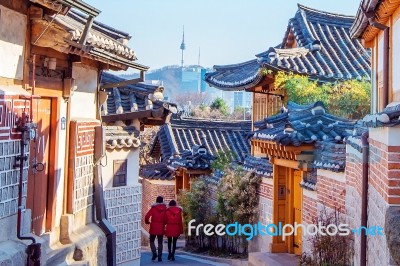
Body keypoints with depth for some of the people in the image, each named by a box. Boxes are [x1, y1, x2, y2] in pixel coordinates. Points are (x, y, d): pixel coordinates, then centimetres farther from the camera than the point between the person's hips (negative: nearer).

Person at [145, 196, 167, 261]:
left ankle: (154, 253, -8)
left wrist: (147, 222, 7)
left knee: (152, 241, 11)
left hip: (153, 227, -2)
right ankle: (159, 256, 2)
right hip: (161, 228, 2)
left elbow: (147, 216, -12)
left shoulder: (153, 208, -6)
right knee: (160, 242, 9)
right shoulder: (165, 209, -2)